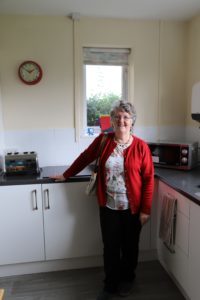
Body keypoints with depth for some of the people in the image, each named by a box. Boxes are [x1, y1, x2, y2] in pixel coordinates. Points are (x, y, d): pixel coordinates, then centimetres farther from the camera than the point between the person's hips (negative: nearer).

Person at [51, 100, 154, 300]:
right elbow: (85, 158, 8)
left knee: (130, 246, 18)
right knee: (110, 247, 10)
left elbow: (148, 179, -8)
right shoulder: (103, 140, -4)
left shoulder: (141, 147, -10)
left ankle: (127, 279, 44)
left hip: (132, 208, 0)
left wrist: (145, 209, -8)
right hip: (108, 207, 1)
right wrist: (66, 175, 16)